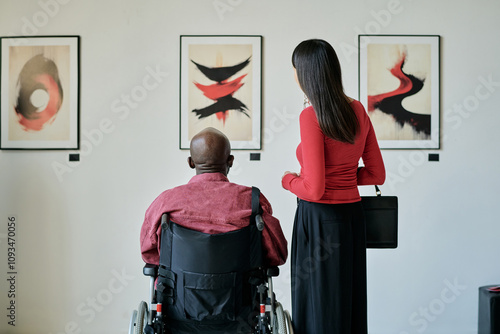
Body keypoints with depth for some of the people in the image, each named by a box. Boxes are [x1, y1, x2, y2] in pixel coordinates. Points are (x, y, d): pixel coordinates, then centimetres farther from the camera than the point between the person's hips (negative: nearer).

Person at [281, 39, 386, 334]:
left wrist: (289, 180, 0)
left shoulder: (312, 116, -16)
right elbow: (377, 174, 10)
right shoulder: (358, 110, 4)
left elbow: (314, 190, -20)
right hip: (353, 214, 7)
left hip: (320, 218, -7)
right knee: (351, 305, 17)